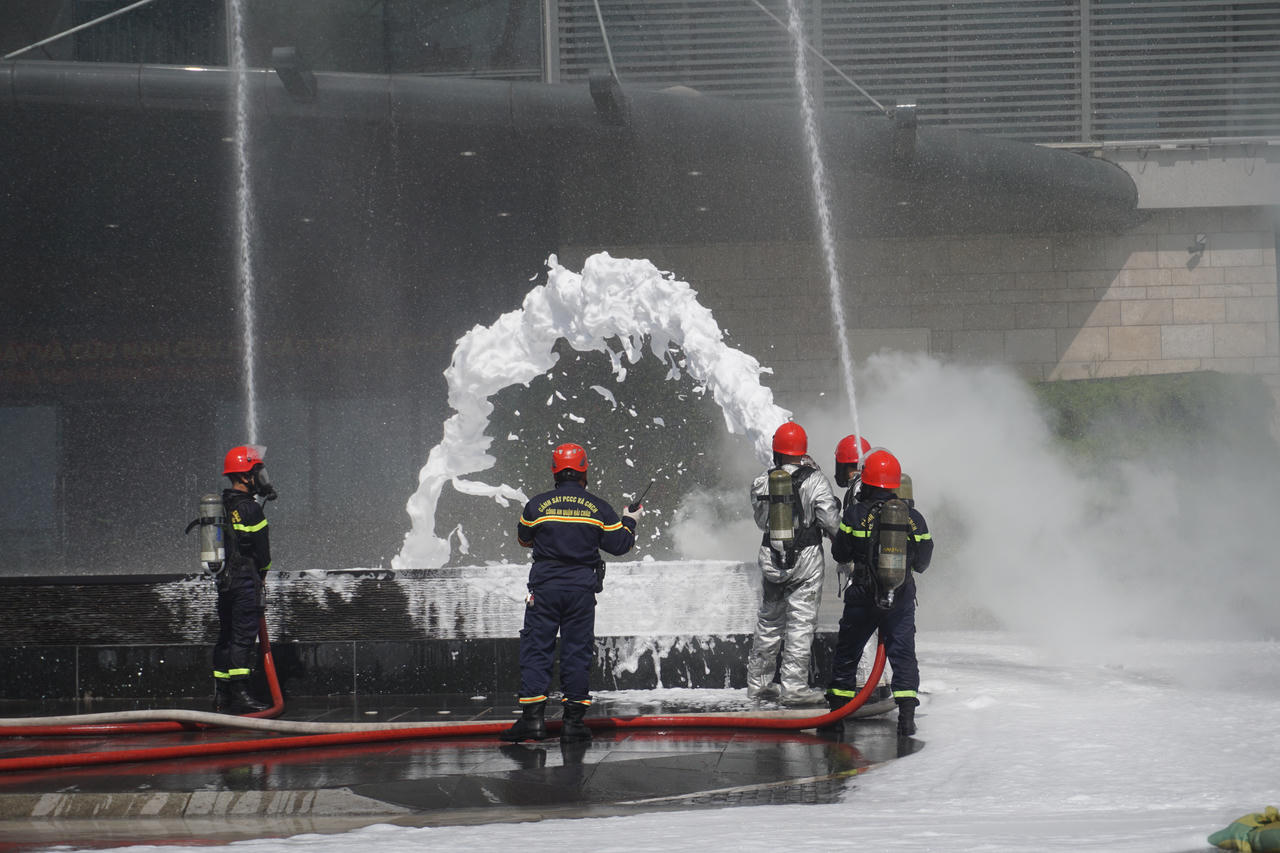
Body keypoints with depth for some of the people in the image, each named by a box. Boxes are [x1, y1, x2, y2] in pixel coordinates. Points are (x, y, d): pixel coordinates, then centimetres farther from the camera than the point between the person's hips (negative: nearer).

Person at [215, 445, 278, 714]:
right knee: (243, 636, -7)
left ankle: (221, 695, 15)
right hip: (245, 579, -8)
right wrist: (261, 572, 8)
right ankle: (240, 694, -9)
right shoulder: (250, 509, -15)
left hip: (223, 578, 8)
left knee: (226, 637, 12)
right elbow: (262, 550, -10)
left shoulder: (222, 505, 10)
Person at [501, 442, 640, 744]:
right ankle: (574, 721, 5)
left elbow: (524, 538, 12)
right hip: (582, 589, 1)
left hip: (545, 587, -1)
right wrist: (629, 521, 24)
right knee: (577, 651, 7)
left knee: (536, 648, 3)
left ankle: (533, 717, -4)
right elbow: (619, 544, 5)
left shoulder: (537, 505, -3)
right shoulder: (598, 508, -2)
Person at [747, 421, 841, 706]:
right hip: (806, 559, -4)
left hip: (771, 558, 4)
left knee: (768, 622, 17)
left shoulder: (761, 483, -1)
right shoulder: (814, 482, -12)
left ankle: (758, 682, 26)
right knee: (801, 623, 1)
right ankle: (793, 685, -1)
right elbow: (832, 524, -11)